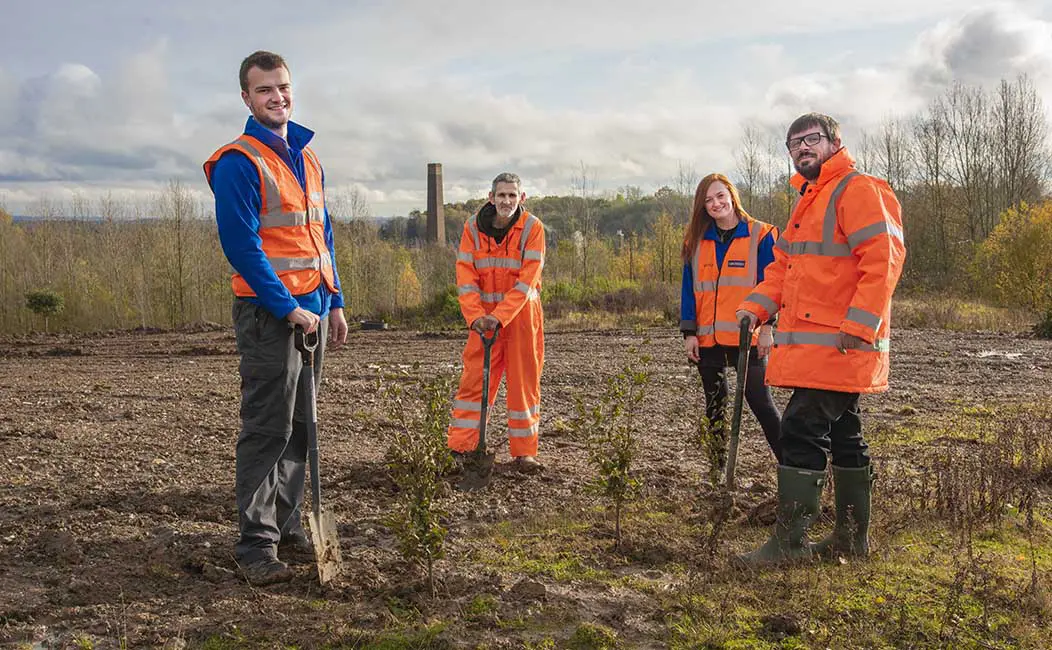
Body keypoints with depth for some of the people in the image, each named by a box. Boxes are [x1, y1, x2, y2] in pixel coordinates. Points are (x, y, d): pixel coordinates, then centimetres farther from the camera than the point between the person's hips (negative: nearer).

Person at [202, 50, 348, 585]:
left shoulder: (307, 157, 16)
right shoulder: (238, 162, -9)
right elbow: (241, 245, -16)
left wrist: (334, 302, 16)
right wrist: (288, 309, -17)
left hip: (312, 307, 8)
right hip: (268, 314, -8)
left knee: (299, 425, 12)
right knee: (267, 429, -5)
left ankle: (286, 525, 22)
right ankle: (256, 543, 3)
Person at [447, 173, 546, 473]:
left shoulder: (532, 227, -8)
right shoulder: (473, 227, -2)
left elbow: (528, 279, -15)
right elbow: (465, 276, -5)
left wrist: (500, 316, -23)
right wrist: (476, 316, -18)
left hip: (521, 314, -1)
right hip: (484, 315, 1)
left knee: (524, 382, 3)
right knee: (473, 380, 0)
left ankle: (524, 451, 13)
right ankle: (460, 448, 7)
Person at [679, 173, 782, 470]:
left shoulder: (760, 235, -1)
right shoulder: (696, 242, 10)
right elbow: (689, 289, 9)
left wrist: (767, 328, -10)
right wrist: (689, 332, 1)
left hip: (747, 337, -4)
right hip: (708, 339, 5)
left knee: (760, 401, -5)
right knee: (714, 406, 12)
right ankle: (718, 468, 21)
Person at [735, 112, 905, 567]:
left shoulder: (858, 190, -10)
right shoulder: (808, 200, 22)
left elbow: (884, 257, -19)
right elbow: (784, 265, 23)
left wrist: (859, 325, -24)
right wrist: (755, 306, 8)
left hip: (839, 343, -10)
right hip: (810, 342, 10)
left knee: (802, 430, -11)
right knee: (842, 435, 14)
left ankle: (789, 542, -6)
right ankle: (852, 537, 24)